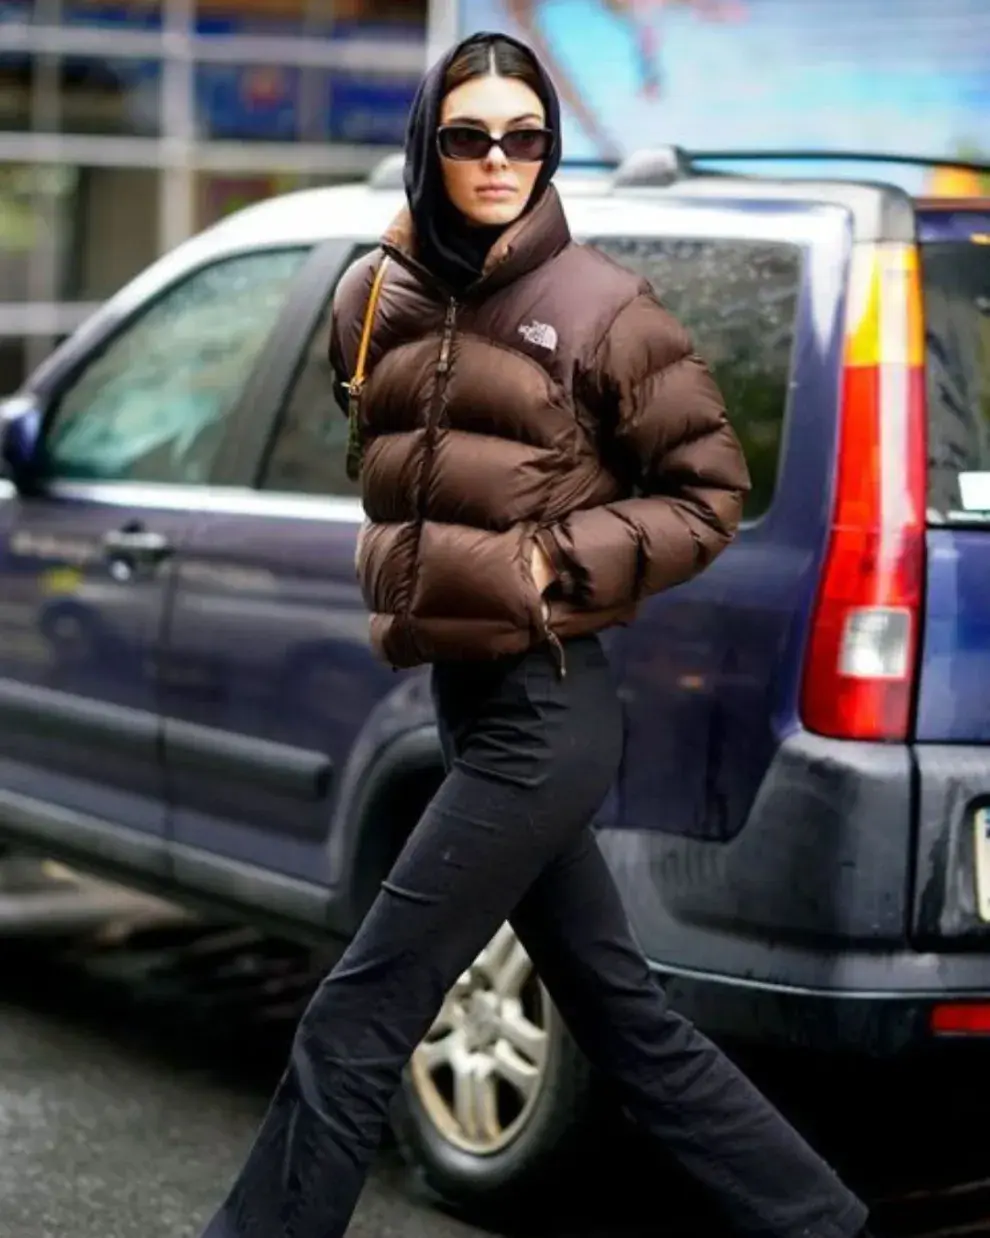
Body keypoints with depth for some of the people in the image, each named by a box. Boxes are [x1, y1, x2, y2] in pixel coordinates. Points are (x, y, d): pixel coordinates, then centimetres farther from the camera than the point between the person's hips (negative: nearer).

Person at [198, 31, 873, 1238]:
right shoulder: (378, 299, 7)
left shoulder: (601, 309, -9)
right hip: (465, 697, 7)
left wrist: (562, 560, -14)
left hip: (544, 714, -7)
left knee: (354, 1024, -5)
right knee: (621, 1013, 15)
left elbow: (709, 494, -4)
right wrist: (408, 574, 9)